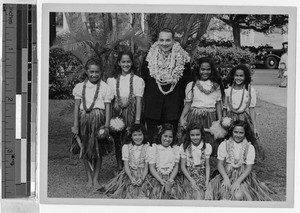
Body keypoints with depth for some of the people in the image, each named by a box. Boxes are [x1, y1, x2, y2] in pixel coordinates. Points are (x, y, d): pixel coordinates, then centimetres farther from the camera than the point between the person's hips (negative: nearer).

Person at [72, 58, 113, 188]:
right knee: (85, 149, 5)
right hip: (84, 119, 2)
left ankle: (95, 178, 12)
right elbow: (77, 106, 6)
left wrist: (106, 126, -7)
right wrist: (75, 125, 1)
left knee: (98, 149, 1)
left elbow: (107, 108, -1)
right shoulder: (80, 87, 6)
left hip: (99, 119, -2)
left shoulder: (105, 88, 0)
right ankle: (89, 178, 17)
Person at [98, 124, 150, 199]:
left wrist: (142, 179, -19)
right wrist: (131, 178, -18)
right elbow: (126, 165, -2)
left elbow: (146, 166, -3)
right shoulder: (126, 147, 2)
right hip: (129, 173, 1)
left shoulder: (147, 148, -3)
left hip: (142, 174, -1)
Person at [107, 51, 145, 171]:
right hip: (116, 113, 2)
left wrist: (137, 120, -9)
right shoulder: (112, 80, 10)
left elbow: (138, 101, -1)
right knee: (118, 142, 3)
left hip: (131, 113, -2)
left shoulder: (138, 80, 4)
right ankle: (120, 169, 12)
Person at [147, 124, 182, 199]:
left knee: (173, 191, -26)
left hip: (172, 178, 2)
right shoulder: (153, 148, 4)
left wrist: (170, 180, -11)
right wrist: (161, 180, -15)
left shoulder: (176, 149, 12)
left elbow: (176, 166, 6)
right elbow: (152, 168, 0)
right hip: (157, 177, -1)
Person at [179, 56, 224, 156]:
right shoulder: (191, 85, 5)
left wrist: (220, 121, 4)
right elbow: (188, 103, 6)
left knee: (210, 142, -1)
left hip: (210, 118, 1)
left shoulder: (216, 85, 10)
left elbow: (218, 104, 10)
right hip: (195, 117, -1)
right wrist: (182, 117, -7)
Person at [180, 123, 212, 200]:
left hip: (201, 175, 0)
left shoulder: (207, 147, 3)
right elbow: (182, 166, 1)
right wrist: (191, 180, -9)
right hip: (189, 176, 0)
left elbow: (207, 165, 8)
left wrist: (207, 180, -4)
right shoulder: (184, 147, 1)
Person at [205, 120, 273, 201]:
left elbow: (249, 168, -4)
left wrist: (238, 181, -18)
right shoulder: (224, 145, 4)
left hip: (243, 177, 0)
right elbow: (220, 164, 1)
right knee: (225, 194, -29)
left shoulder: (250, 147, 2)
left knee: (238, 196, -29)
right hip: (227, 175, 1)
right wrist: (226, 178, -17)